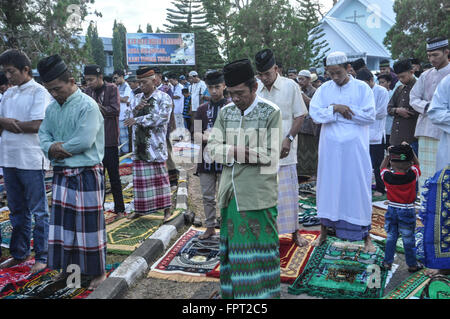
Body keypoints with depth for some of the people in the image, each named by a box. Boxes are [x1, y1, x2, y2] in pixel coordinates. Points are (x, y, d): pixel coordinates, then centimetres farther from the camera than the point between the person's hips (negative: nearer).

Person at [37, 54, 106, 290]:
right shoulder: (52, 108, 10)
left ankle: (98, 272, 17)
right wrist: (51, 148, -12)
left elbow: (84, 141, -22)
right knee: (63, 222, 15)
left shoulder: (88, 106, -14)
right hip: (61, 174, 7)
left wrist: (58, 149, -9)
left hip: (86, 174, -7)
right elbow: (43, 134, 10)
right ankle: (68, 267, 31)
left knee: (89, 223, 2)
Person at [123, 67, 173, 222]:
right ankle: (140, 209, 18)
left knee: (160, 176, 1)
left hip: (155, 143, -5)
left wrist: (138, 119, -18)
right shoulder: (137, 98, 14)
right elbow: (129, 116, 10)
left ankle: (166, 208, 12)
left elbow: (160, 117, -17)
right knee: (140, 177, 7)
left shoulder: (163, 98, -3)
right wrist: (136, 108, -10)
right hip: (139, 143, 5)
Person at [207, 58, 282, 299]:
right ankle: (233, 291, 31)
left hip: (258, 195, -5)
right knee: (232, 246, 15)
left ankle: (262, 292, 22)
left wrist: (233, 151, -13)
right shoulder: (225, 112, 8)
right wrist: (236, 150, -17)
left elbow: (270, 155, -14)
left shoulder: (271, 112, -7)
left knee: (259, 248, 5)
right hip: (230, 193, 5)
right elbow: (212, 147, 2)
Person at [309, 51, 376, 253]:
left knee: (358, 187, 2)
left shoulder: (362, 88, -1)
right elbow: (315, 113, -5)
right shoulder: (324, 89, 6)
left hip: (355, 147, -2)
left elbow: (370, 116, -10)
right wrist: (336, 108, -18)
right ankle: (324, 231, 21)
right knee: (328, 185, 8)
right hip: (330, 147, 2)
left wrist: (338, 108, -11)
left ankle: (365, 235, 14)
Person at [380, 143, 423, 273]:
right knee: (408, 240, 10)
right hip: (408, 212, -2)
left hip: (392, 210, 2)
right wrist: (409, 149, 1)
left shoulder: (387, 176, -13)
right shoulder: (412, 176, -17)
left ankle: (387, 262, 23)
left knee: (391, 237, 15)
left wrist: (388, 154, 7)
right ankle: (412, 265, 24)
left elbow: (382, 167, 11)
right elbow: (416, 163, 4)